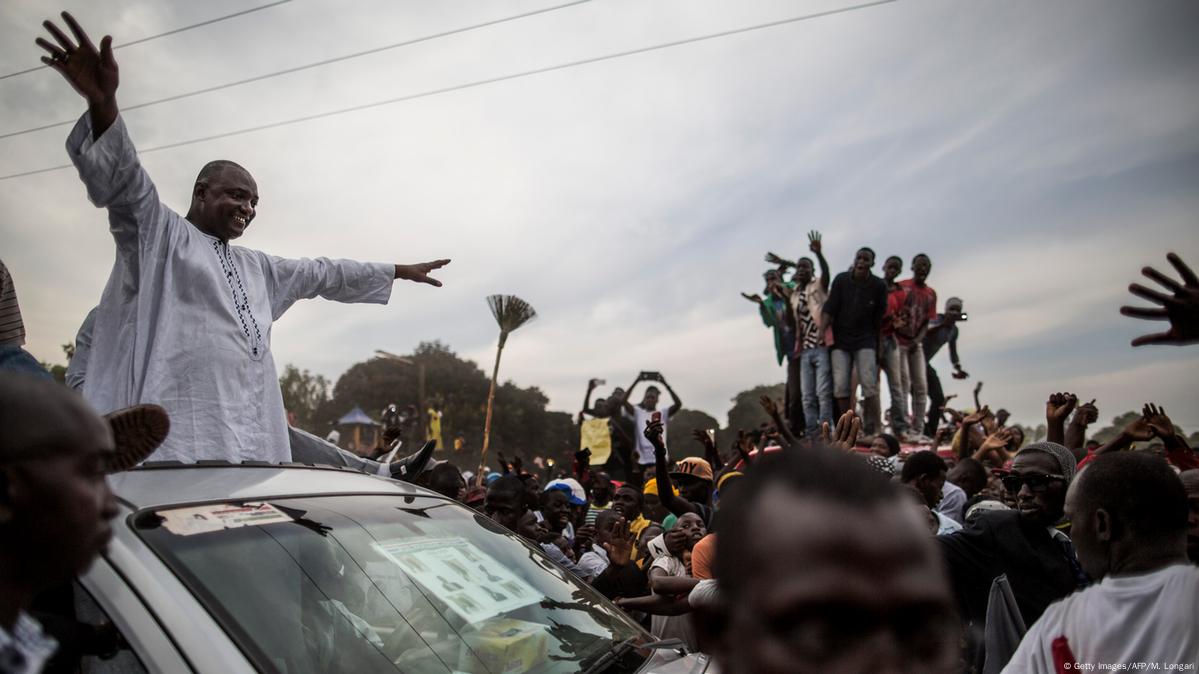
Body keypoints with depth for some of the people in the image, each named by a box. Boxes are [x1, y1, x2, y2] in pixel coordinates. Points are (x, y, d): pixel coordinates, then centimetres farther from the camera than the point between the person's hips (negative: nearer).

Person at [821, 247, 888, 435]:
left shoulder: (879, 286, -4)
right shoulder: (841, 280, -5)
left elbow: (878, 318, 1)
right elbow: (829, 308, -9)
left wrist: (877, 344, 3)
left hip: (865, 341, 0)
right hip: (840, 340, 1)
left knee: (869, 387, -8)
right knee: (840, 387, -3)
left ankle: (871, 430, -3)